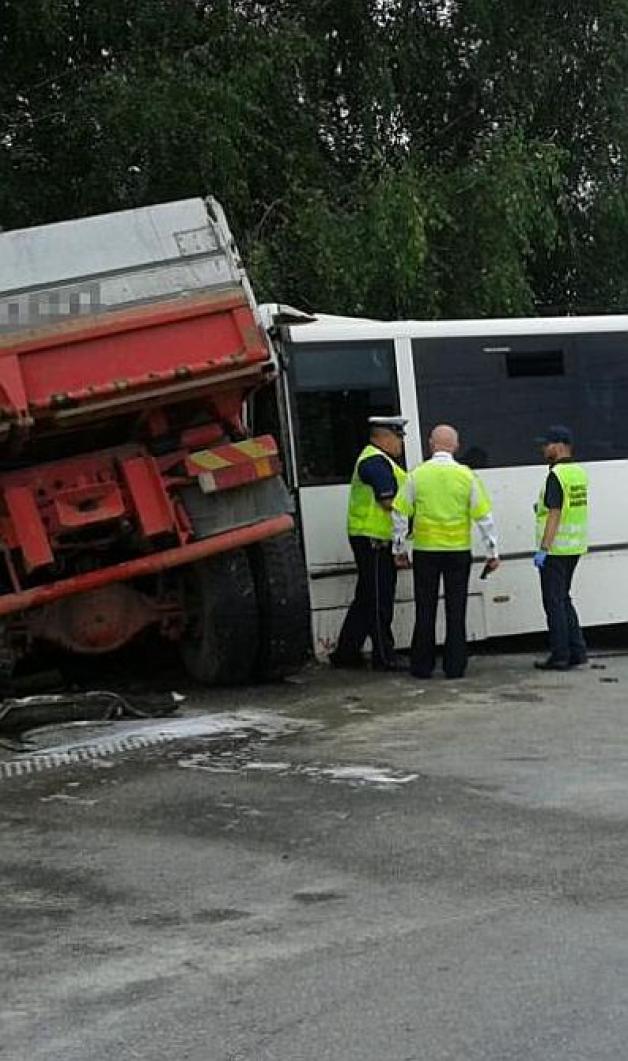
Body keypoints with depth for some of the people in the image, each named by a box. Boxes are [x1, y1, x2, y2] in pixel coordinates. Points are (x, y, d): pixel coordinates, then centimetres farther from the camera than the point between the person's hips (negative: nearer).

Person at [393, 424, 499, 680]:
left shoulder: (417, 475, -3)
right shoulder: (467, 476, -2)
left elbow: (401, 514, -1)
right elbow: (484, 516, -1)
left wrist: (399, 550, 9)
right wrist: (492, 552, 5)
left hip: (425, 550, 0)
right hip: (458, 550, 0)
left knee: (425, 610, 7)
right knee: (456, 610, 7)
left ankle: (422, 666, 10)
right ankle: (455, 666, 8)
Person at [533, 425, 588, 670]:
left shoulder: (556, 476, -17)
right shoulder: (580, 473, 12)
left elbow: (554, 514, -22)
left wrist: (543, 549, -22)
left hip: (556, 548, -9)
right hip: (575, 547, 9)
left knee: (554, 603, -2)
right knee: (563, 599, 18)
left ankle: (560, 656, 0)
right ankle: (577, 651, 17)